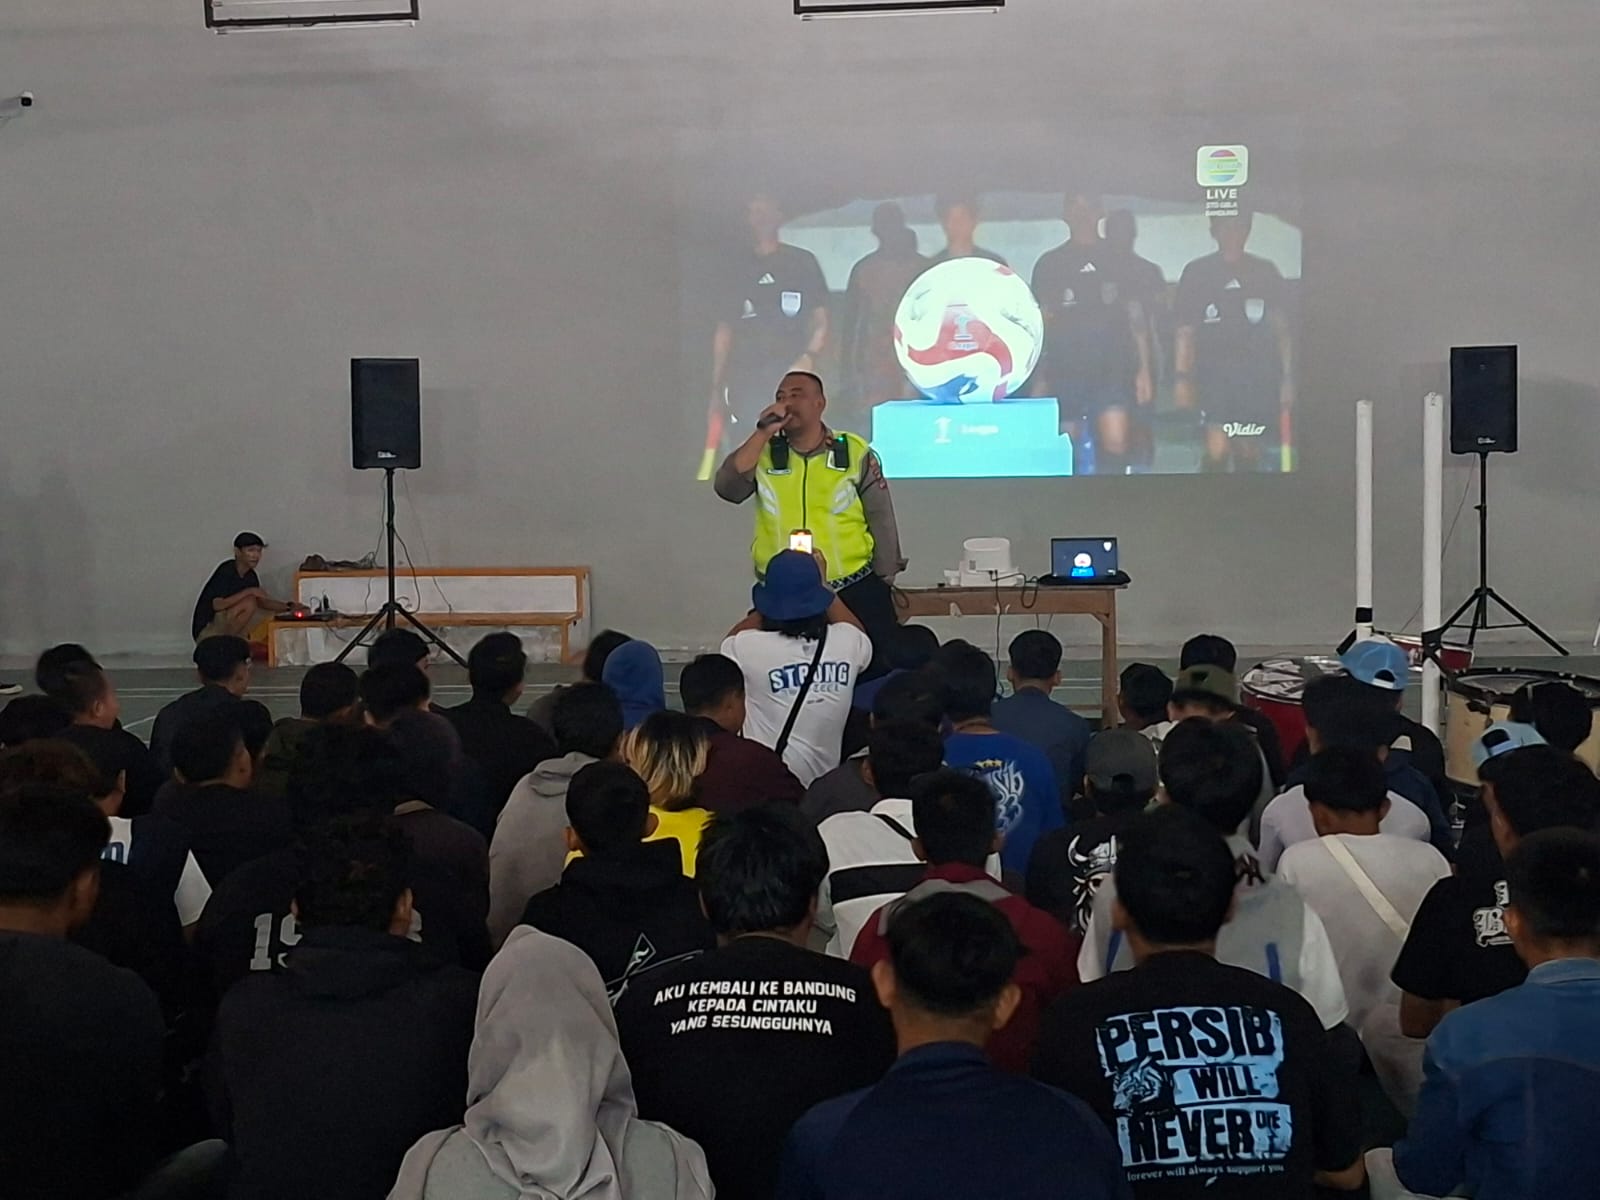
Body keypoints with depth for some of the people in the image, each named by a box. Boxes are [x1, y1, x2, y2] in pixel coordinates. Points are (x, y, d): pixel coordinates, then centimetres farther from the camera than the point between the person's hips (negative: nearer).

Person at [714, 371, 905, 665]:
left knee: (875, 671, 4)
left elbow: (881, 521, 2)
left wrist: (885, 587, 3)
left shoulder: (856, 453, -3)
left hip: (855, 589, -1)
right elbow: (728, 489, -15)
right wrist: (763, 432, -18)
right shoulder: (763, 453, 2)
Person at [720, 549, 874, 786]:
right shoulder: (846, 643, -10)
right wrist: (821, 584, 23)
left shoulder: (751, 648, -18)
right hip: (823, 784, 4)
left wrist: (779, 592, 12)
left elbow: (729, 641, 10)